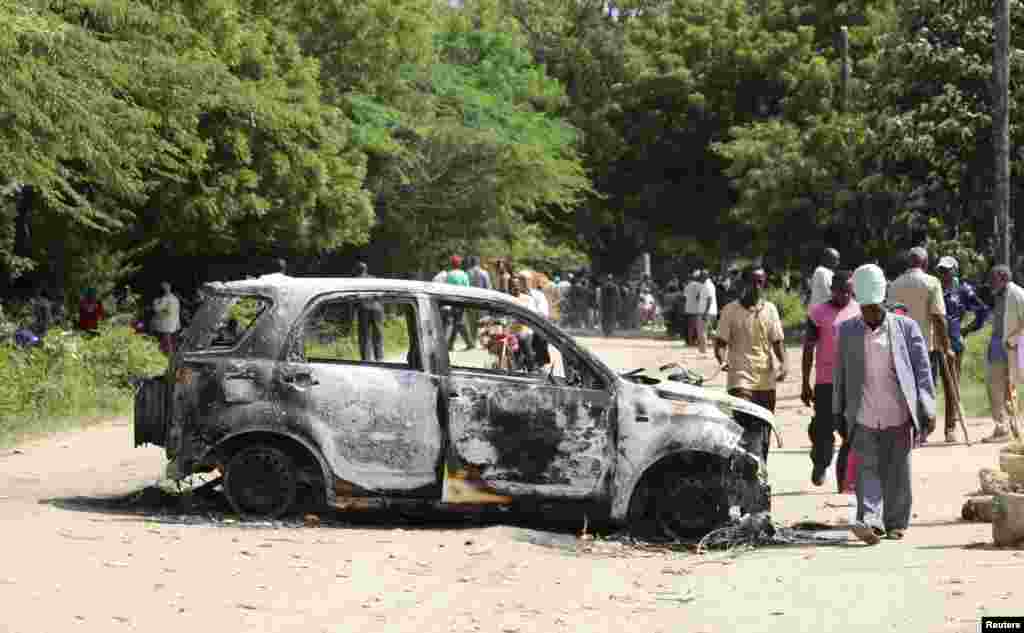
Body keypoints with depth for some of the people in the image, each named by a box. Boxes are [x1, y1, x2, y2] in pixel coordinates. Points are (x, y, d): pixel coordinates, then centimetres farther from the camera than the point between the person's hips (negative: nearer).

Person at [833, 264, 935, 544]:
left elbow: (922, 371, 2)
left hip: (899, 417, -1)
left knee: (897, 471, 5)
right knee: (867, 469, -9)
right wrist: (839, 413, 12)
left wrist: (927, 410, -4)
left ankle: (896, 523, 17)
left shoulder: (906, 327, 2)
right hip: (863, 418, 1)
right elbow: (840, 374, 12)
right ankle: (870, 521, -16)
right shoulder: (847, 331, 7)